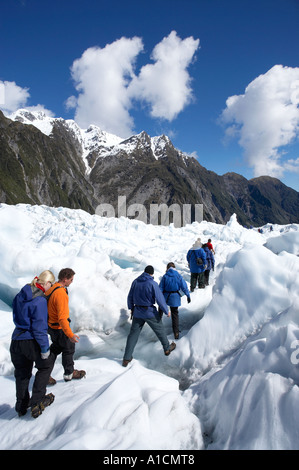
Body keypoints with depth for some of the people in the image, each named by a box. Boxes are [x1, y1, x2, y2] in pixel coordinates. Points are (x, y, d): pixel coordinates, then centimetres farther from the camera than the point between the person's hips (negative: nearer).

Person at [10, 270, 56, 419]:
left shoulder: (20, 295, 3)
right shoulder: (40, 300, -21)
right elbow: (39, 327, -21)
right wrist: (44, 348, -14)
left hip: (16, 340, 7)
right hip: (31, 341, -7)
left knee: (21, 373, 22)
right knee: (46, 365, 18)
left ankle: (21, 406, 35)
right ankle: (36, 402, 18)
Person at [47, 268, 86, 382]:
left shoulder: (52, 288, -2)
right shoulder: (61, 294, -31)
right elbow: (62, 318, -33)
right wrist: (70, 334, -32)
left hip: (51, 325, 9)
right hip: (60, 328, -8)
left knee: (56, 348, 24)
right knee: (69, 348, 12)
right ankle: (69, 373, 30)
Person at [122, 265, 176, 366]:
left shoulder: (135, 282, -2)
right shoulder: (152, 284, -17)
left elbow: (130, 297, 8)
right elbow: (160, 299, -15)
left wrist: (131, 308, 24)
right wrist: (166, 311, -2)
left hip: (137, 313, 4)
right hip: (150, 313, -4)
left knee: (133, 334, 11)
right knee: (160, 330, 18)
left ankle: (126, 358, 14)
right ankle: (167, 348, 37)